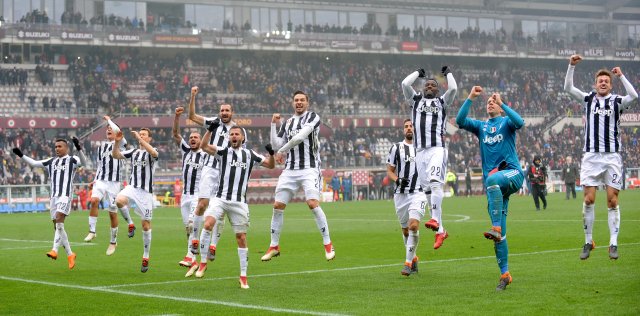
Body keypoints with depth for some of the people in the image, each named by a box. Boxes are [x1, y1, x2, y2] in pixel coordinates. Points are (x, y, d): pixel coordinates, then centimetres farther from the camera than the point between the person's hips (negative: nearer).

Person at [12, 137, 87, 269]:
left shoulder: (72, 160, 2)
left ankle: (55, 250, -28)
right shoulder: (51, 162, 19)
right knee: (57, 227, 4)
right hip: (54, 196, 6)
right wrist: (21, 155, 14)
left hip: (65, 195, -6)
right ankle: (70, 254, 12)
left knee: (59, 222, -22)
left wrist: (79, 149, -33)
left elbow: (83, 162, -17)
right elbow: (34, 163, 22)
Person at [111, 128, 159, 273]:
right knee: (119, 201, -32)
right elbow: (115, 155, 6)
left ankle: (146, 257, 11)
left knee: (146, 224, 0)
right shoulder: (133, 152, 14)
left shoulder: (151, 153, 0)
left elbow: (153, 153, -25)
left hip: (146, 192, -3)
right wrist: (117, 142, -10)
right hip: (132, 187, 3)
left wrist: (139, 138, -27)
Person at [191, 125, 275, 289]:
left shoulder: (250, 154, 10)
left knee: (241, 238, 2)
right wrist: (210, 129, -21)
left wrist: (271, 153, -7)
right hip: (220, 198, -1)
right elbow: (204, 146, -8)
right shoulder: (224, 151, 6)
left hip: (239, 202, 1)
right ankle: (203, 263, -10)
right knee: (208, 224, -24)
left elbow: (271, 165, 13)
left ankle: (243, 277, 11)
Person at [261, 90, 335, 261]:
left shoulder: (312, 117, 0)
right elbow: (275, 145, 10)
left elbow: (301, 136, -14)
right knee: (278, 206, 3)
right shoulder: (287, 123, 18)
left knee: (313, 204, -20)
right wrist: (274, 124, 2)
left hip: (310, 168, -6)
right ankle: (274, 246, 16)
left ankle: (328, 244, -10)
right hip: (290, 170, 6)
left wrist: (282, 151, -5)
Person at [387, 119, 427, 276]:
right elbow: (389, 171, 6)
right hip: (400, 194, 2)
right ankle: (413, 259, 29)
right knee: (405, 230, 9)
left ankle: (408, 263, -15)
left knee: (413, 225, -20)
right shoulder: (396, 148, 6)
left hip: (418, 193, -2)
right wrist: (398, 180, -13)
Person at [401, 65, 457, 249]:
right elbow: (405, 84, 8)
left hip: (437, 149, -3)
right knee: (428, 191, 3)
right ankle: (440, 230, 9)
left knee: (435, 182, -28)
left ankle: (435, 220, -38)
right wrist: (418, 73, 22)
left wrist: (448, 73, 16)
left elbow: (453, 89, -1)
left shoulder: (442, 102, 15)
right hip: (421, 151, 3)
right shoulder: (416, 100, 20)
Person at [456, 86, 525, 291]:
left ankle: (496, 229, -44)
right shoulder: (480, 126, 20)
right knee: (498, 224, -2)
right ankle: (505, 274, 0)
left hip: (513, 173, -4)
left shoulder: (506, 122, 9)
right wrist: (470, 98, -4)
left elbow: (520, 122, -15)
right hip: (495, 184, 4)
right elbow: (460, 121, 3)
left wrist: (502, 103, -16)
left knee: (492, 179, -39)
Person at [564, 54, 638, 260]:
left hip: (612, 156, -1)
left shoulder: (617, 101, 5)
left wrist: (621, 76, -12)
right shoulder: (588, 99, 11)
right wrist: (571, 66, -7)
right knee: (589, 199, -4)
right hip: (591, 156, 1)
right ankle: (588, 242, 6)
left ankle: (613, 244, 1)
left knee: (612, 200, -2)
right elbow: (568, 88, 3)